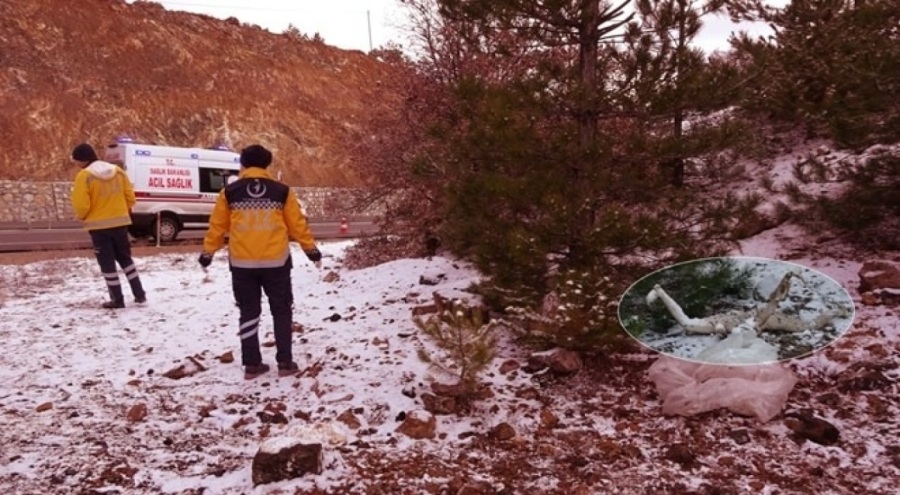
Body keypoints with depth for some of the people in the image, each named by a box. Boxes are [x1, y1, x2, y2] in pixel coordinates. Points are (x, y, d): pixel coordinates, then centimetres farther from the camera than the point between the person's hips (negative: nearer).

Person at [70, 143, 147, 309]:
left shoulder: (84, 176, -14)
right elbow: (130, 196, 5)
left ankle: (117, 299, 7)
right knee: (125, 258, 18)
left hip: (99, 225, -5)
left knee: (107, 263, 5)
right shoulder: (117, 171, 4)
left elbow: (81, 204, -16)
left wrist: (82, 217, 4)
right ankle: (139, 294, 15)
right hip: (120, 222, 5)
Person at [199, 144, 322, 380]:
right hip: (276, 261, -1)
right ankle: (285, 362, 12)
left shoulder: (229, 192, 0)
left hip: (242, 263, 1)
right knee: (281, 311, 12)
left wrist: (208, 252, 18)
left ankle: (252, 364, 13)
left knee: (248, 312, 11)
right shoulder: (282, 191, -1)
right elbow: (298, 224, 3)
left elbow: (217, 225, 5)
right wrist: (311, 249, 15)